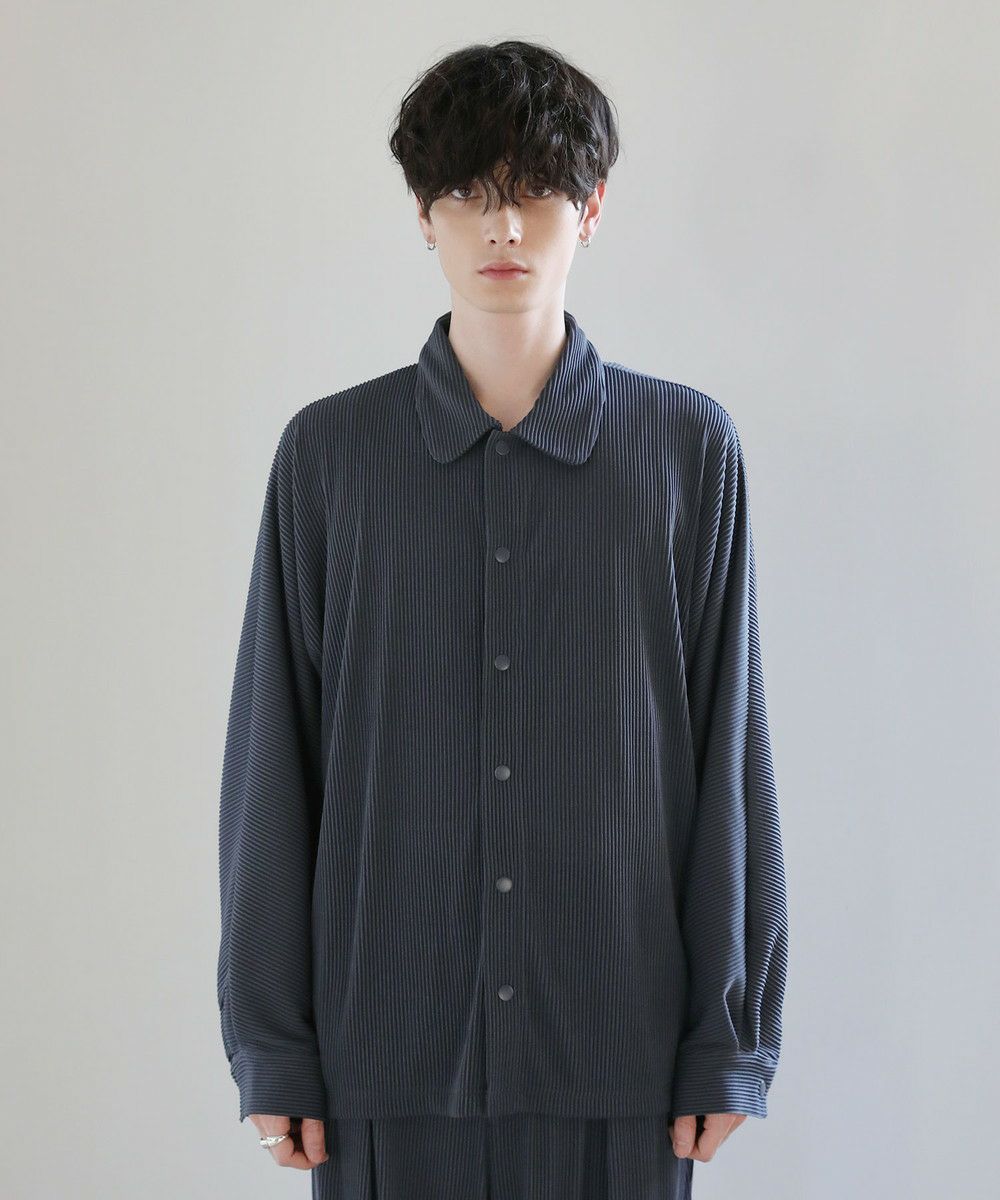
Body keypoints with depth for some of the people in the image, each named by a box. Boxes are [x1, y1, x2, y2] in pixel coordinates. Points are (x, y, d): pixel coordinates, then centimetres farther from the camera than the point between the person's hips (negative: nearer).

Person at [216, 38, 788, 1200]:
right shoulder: (330, 452, 1)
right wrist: (268, 1043, 1)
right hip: (390, 1043, 0)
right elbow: (272, 760, 3)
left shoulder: (686, 447, 1)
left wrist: (730, 1037, 1)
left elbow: (727, 751, 2)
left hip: (618, 1052, 0)